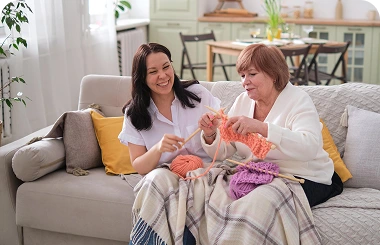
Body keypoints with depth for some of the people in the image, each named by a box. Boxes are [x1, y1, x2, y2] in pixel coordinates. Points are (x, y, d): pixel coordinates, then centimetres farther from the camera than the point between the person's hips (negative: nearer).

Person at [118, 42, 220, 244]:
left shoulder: (198, 94, 1)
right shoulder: (134, 114, 3)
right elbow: (139, 167, -1)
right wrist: (158, 148, -22)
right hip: (163, 178, 1)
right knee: (158, 177, -34)